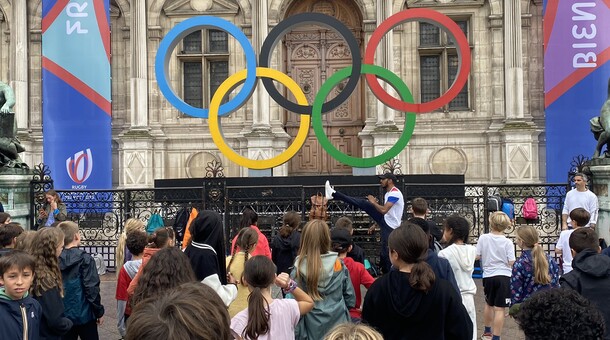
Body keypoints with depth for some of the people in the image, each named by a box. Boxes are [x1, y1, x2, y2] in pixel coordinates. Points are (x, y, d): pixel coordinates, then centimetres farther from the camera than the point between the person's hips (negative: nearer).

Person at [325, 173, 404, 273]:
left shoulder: (395, 193, -19)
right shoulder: (388, 194, 13)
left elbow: (383, 210, -27)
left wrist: (373, 202, -11)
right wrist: (375, 225, 22)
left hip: (390, 225, -9)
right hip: (385, 220, 9)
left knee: (385, 252, -5)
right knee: (363, 204, -1)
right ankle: (333, 194, -5)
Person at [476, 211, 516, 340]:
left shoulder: (483, 238, -5)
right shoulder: (507, 242, -10)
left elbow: (477, 256, -2)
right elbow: (511, 262, -11)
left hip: (488, 276, 3)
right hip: (503, 276, -3)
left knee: (489, 304, 25)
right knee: (499, 309, -2)